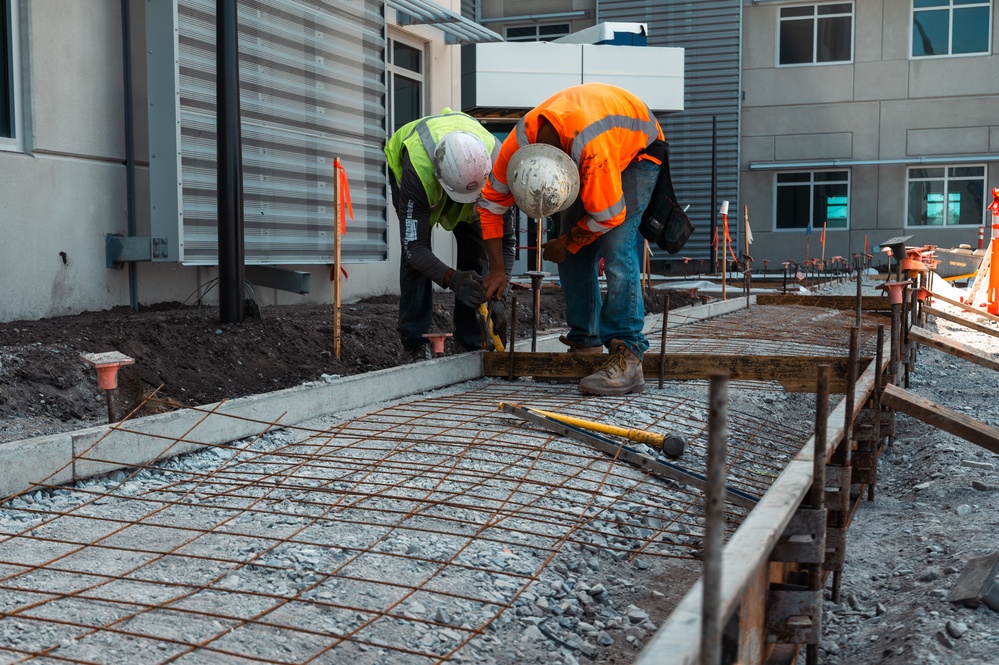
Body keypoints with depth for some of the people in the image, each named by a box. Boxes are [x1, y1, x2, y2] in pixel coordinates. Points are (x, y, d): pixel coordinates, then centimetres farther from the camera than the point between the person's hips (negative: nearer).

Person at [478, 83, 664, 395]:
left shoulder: (593, 148, -45)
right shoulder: (518, 143, -27)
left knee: (616, 249, -21)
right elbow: (490, 202, -13)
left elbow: (608, 215, -31)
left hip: (637, 149, -6)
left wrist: (566, 243, -13)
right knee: (573, 255, -1)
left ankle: (627, 357, -23)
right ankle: (586, 342, 11)